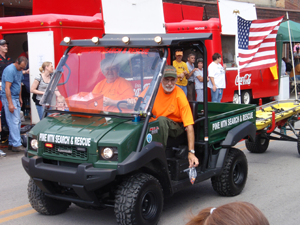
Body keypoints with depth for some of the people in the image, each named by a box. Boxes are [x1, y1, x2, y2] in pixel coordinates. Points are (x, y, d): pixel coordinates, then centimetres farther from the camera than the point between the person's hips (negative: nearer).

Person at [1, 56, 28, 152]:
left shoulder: (19, 71, 11)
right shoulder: (10, 70, -18)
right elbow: (7, 88, -21)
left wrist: (20, 98, 22)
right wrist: (10, 104, -23)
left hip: (16, 98, 9)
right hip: (9, 98, -9)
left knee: (17, 122, 9)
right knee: (14, 122, -10)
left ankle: (11, 143, 16)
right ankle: (16, 145, -8)